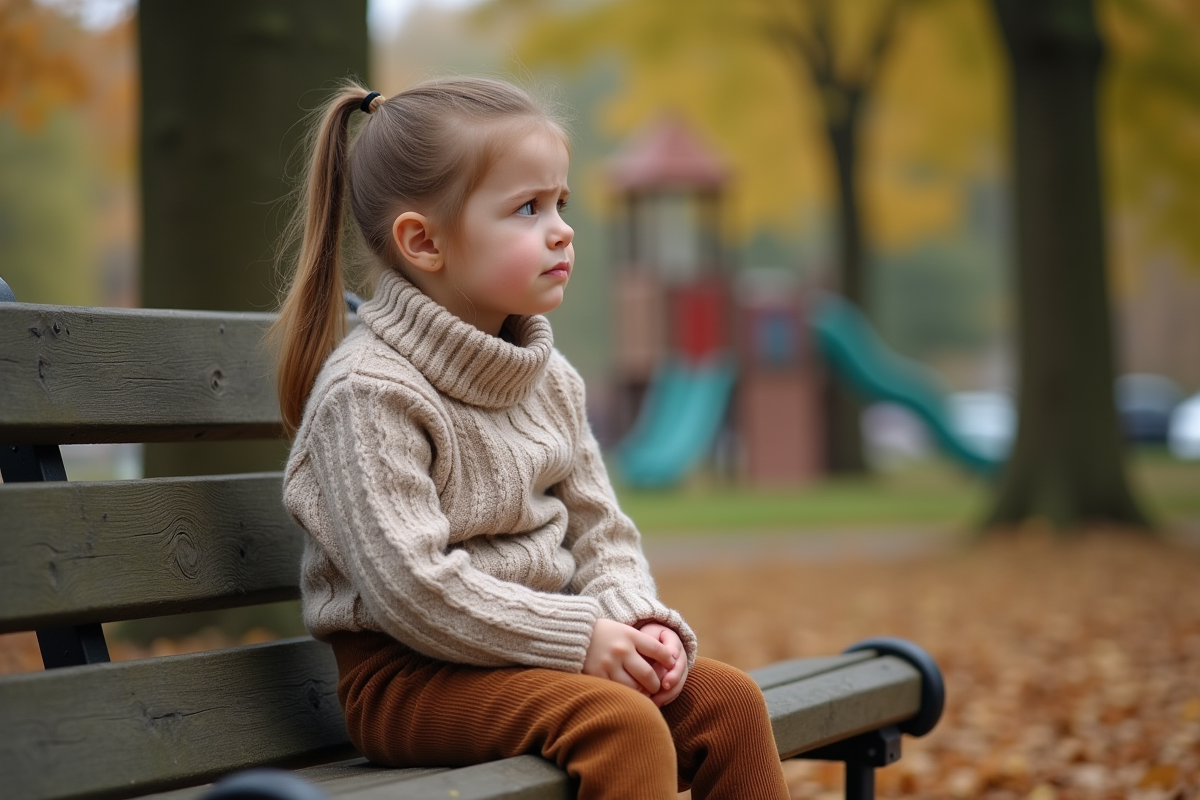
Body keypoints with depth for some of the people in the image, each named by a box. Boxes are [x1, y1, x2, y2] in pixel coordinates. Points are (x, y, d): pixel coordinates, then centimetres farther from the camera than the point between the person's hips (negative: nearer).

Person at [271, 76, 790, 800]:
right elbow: (411, 585, -24)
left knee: (728, 699, -6)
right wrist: (579, 637, -21)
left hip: (535, 648, 8)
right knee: (621, 724, -28)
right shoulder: (369, 393, -17)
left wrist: (635, 621, -8)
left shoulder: (552, 380, 10)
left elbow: (599, 527, 13)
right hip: (410, 675, -8)